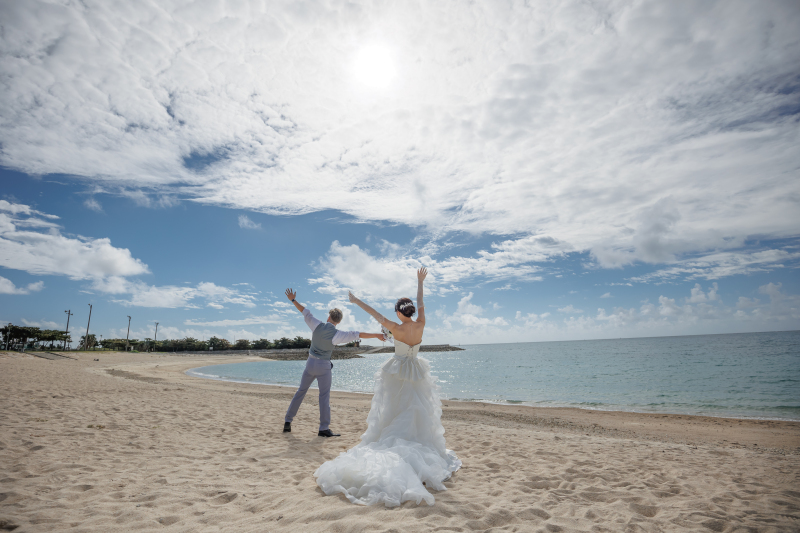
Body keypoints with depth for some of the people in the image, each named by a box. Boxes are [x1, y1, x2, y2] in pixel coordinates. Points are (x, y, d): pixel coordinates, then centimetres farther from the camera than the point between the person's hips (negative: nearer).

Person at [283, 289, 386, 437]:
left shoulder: (317, 326, -6)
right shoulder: (336, 334, -15)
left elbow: (306, 312, 4)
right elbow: (358, 335, -17)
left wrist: (293, 300, 15)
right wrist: (377, 335, -15)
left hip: (310, 363, 4)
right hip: (324, 366, -4)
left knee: (301, 391, 15)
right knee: (324, 396, 1)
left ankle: (288, 422, 20)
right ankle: (324, 429, 1)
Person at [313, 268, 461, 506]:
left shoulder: (396, 329, -17)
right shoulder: (421, 325, -10)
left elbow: (376, 314, -8)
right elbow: (421, 304, 4)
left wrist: (357, 302, 3)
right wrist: (420, 282, 16)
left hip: (397, 374, -3)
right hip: (416, 374, 3)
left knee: (393, 411, 9)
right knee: (418, 411, 12)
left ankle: (390, 448, 15)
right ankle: (421, 448, 18)